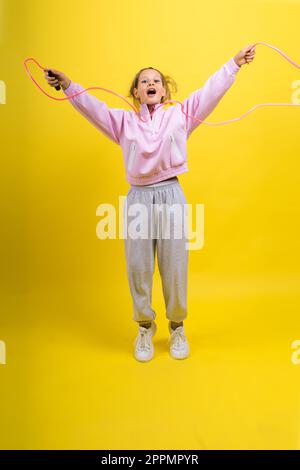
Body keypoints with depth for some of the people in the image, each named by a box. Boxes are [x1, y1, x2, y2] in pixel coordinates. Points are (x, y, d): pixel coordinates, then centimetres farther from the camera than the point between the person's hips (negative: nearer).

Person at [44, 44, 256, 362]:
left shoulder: (179, 115, 11)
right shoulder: (123, 121, 12)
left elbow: (211, 91, 8)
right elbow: (92, 106, 5)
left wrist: (235, 62, 3)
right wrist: (67, 85, -9)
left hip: (171, 195, 0)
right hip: (138, 197, 1)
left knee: (175, 264, 4)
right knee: (138, 266, 5)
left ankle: (177, 327, 25)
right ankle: (145, 327, 26)